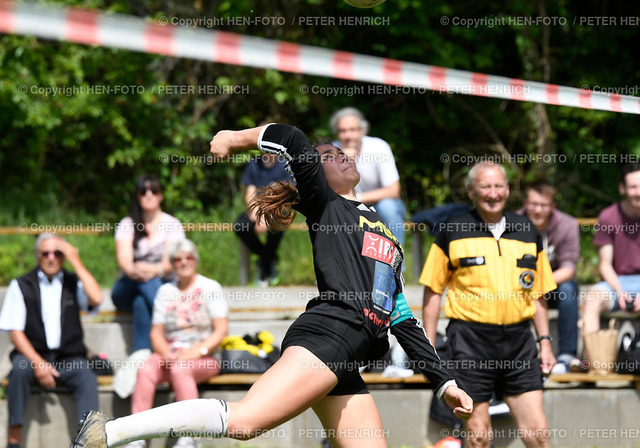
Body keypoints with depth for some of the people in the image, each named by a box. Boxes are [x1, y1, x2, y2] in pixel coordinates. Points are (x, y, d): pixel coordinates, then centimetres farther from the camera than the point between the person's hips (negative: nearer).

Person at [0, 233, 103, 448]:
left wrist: (76, 262, -8)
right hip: (32, 354, -1)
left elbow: (96, 299, -13)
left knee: (87, 379, -30)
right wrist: (38, 363, -17)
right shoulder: (21, 285, 5)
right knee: (20, 370, -34)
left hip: (69, 358, 1)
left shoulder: (73, 283, 9)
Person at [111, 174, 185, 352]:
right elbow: (123, 259, -12)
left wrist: (156, 270, -38)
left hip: (163, 286, 0)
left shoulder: (172, 224, 6)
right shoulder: (127, 225, 7)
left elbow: (171, 261, -11)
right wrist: (132, 270, -39)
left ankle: (141, 355, -51)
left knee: (141, 303, -37)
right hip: (128, 289, 0)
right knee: (142, 279, -38)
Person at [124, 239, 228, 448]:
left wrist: (197, 351, -17)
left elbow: (221, 330, -3)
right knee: (146, 370, -29)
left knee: (180, 369, -36)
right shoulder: (166, 291, 16)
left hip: (204, 359, -3)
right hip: (171, 355, 3)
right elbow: (157, 332, 12)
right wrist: (166, 353, -9)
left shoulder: (210, 288, 5)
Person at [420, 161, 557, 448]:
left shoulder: (528, 233, 11)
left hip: (518, 339, 3)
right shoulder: (452, 233, 2)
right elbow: (433, 291, 5)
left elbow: (537, 294, 17)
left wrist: (544, 341, 11)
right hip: (470, 339, -3)